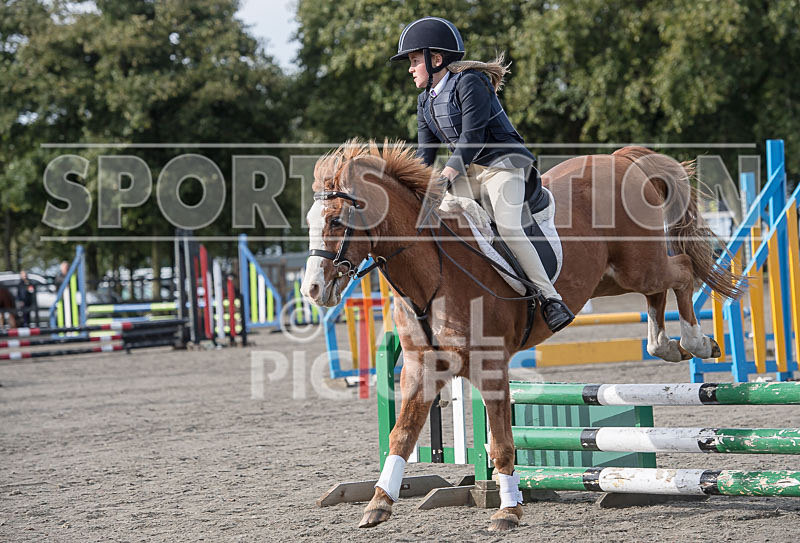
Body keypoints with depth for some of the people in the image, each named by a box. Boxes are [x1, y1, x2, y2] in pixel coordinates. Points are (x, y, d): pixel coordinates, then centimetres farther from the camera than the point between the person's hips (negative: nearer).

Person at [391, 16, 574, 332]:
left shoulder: (470, 83, -14)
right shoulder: (425, 101, 12)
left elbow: (472, 135, -22)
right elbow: (425, 151, 10)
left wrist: (448, 173, -31)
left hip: (504, 163, -9)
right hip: (469, 171, 9)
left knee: (508, 227, -25)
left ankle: (549, 298, -21)